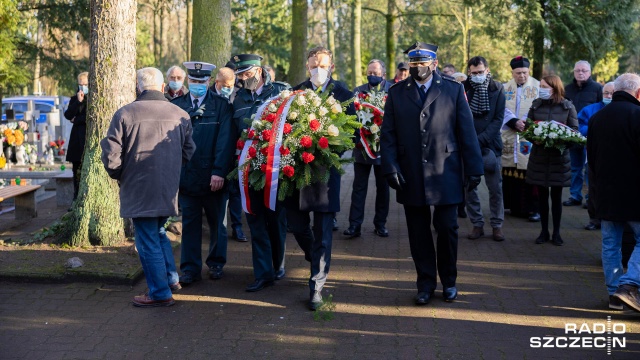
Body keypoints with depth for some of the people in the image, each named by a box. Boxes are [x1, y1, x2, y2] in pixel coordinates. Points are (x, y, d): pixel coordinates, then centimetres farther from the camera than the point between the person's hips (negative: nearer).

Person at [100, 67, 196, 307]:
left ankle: (160, 293, 11)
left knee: (148, 241, 5)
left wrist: (118, 176, 7)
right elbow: (189, 152, 7)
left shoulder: (124, 114, -10)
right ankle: (171, 279, 27)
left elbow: (111, 155, -11)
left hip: (139, 190, -4)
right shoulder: (180, 115, 1)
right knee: (159, 233, 24)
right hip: (169, 189, 4)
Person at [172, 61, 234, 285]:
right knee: (189, 224, 6)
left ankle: (216, 263, 29)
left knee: (217, 223, 12)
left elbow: (225, 140, -8)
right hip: (186, 176, 1)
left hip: (213, 177, -1)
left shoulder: (221, 105, -1)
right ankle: (190, 269, 15)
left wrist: (219, 171, -16)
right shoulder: (176, 106, 4)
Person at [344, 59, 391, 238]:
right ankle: (354, 225, 4)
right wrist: (357, 139, -12)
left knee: (383, 187, 10)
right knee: (359, 186, 2)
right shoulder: (358, 91, 4)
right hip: (362, 146, 1)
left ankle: (380, 223, 20)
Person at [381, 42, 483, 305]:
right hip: (411, 176, 1)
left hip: (445, 174, -1)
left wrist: (473, 168, -3)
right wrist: (390, 167, -7)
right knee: (418, 232, 7)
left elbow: (467, 132, 1)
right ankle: (426, 283, 20)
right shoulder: (397, 93, 7)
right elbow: (388, 135, 4)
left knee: (447, 228, 3)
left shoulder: (453, 90, 4)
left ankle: (448, 280, 23)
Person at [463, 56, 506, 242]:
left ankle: (497, 225, 13)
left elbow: (498, 118, -1)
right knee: (469, 186, 3)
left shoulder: (497, 89, 3)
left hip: (489, 145, 0)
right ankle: (477, 224, 14)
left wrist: (480, 139, -12)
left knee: (495, 188, 2)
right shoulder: (463, 88, 1)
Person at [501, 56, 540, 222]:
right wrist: (514, 122, -17)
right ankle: (516, 207, 18)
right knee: (511, 174, 5)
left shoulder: (538, 87, 2)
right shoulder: (505, 89, 10)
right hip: (509, 138, 3)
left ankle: (534, 208, 0)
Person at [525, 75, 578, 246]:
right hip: (539, 155, 2)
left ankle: (556, 232, 16)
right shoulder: (536, 105, 4)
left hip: (559, 156, -2)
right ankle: (544, 231, 18)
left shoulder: (567, 106, -3)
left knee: (556, 196, 6)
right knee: (542, 195, 8)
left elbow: (574, 129, -1)